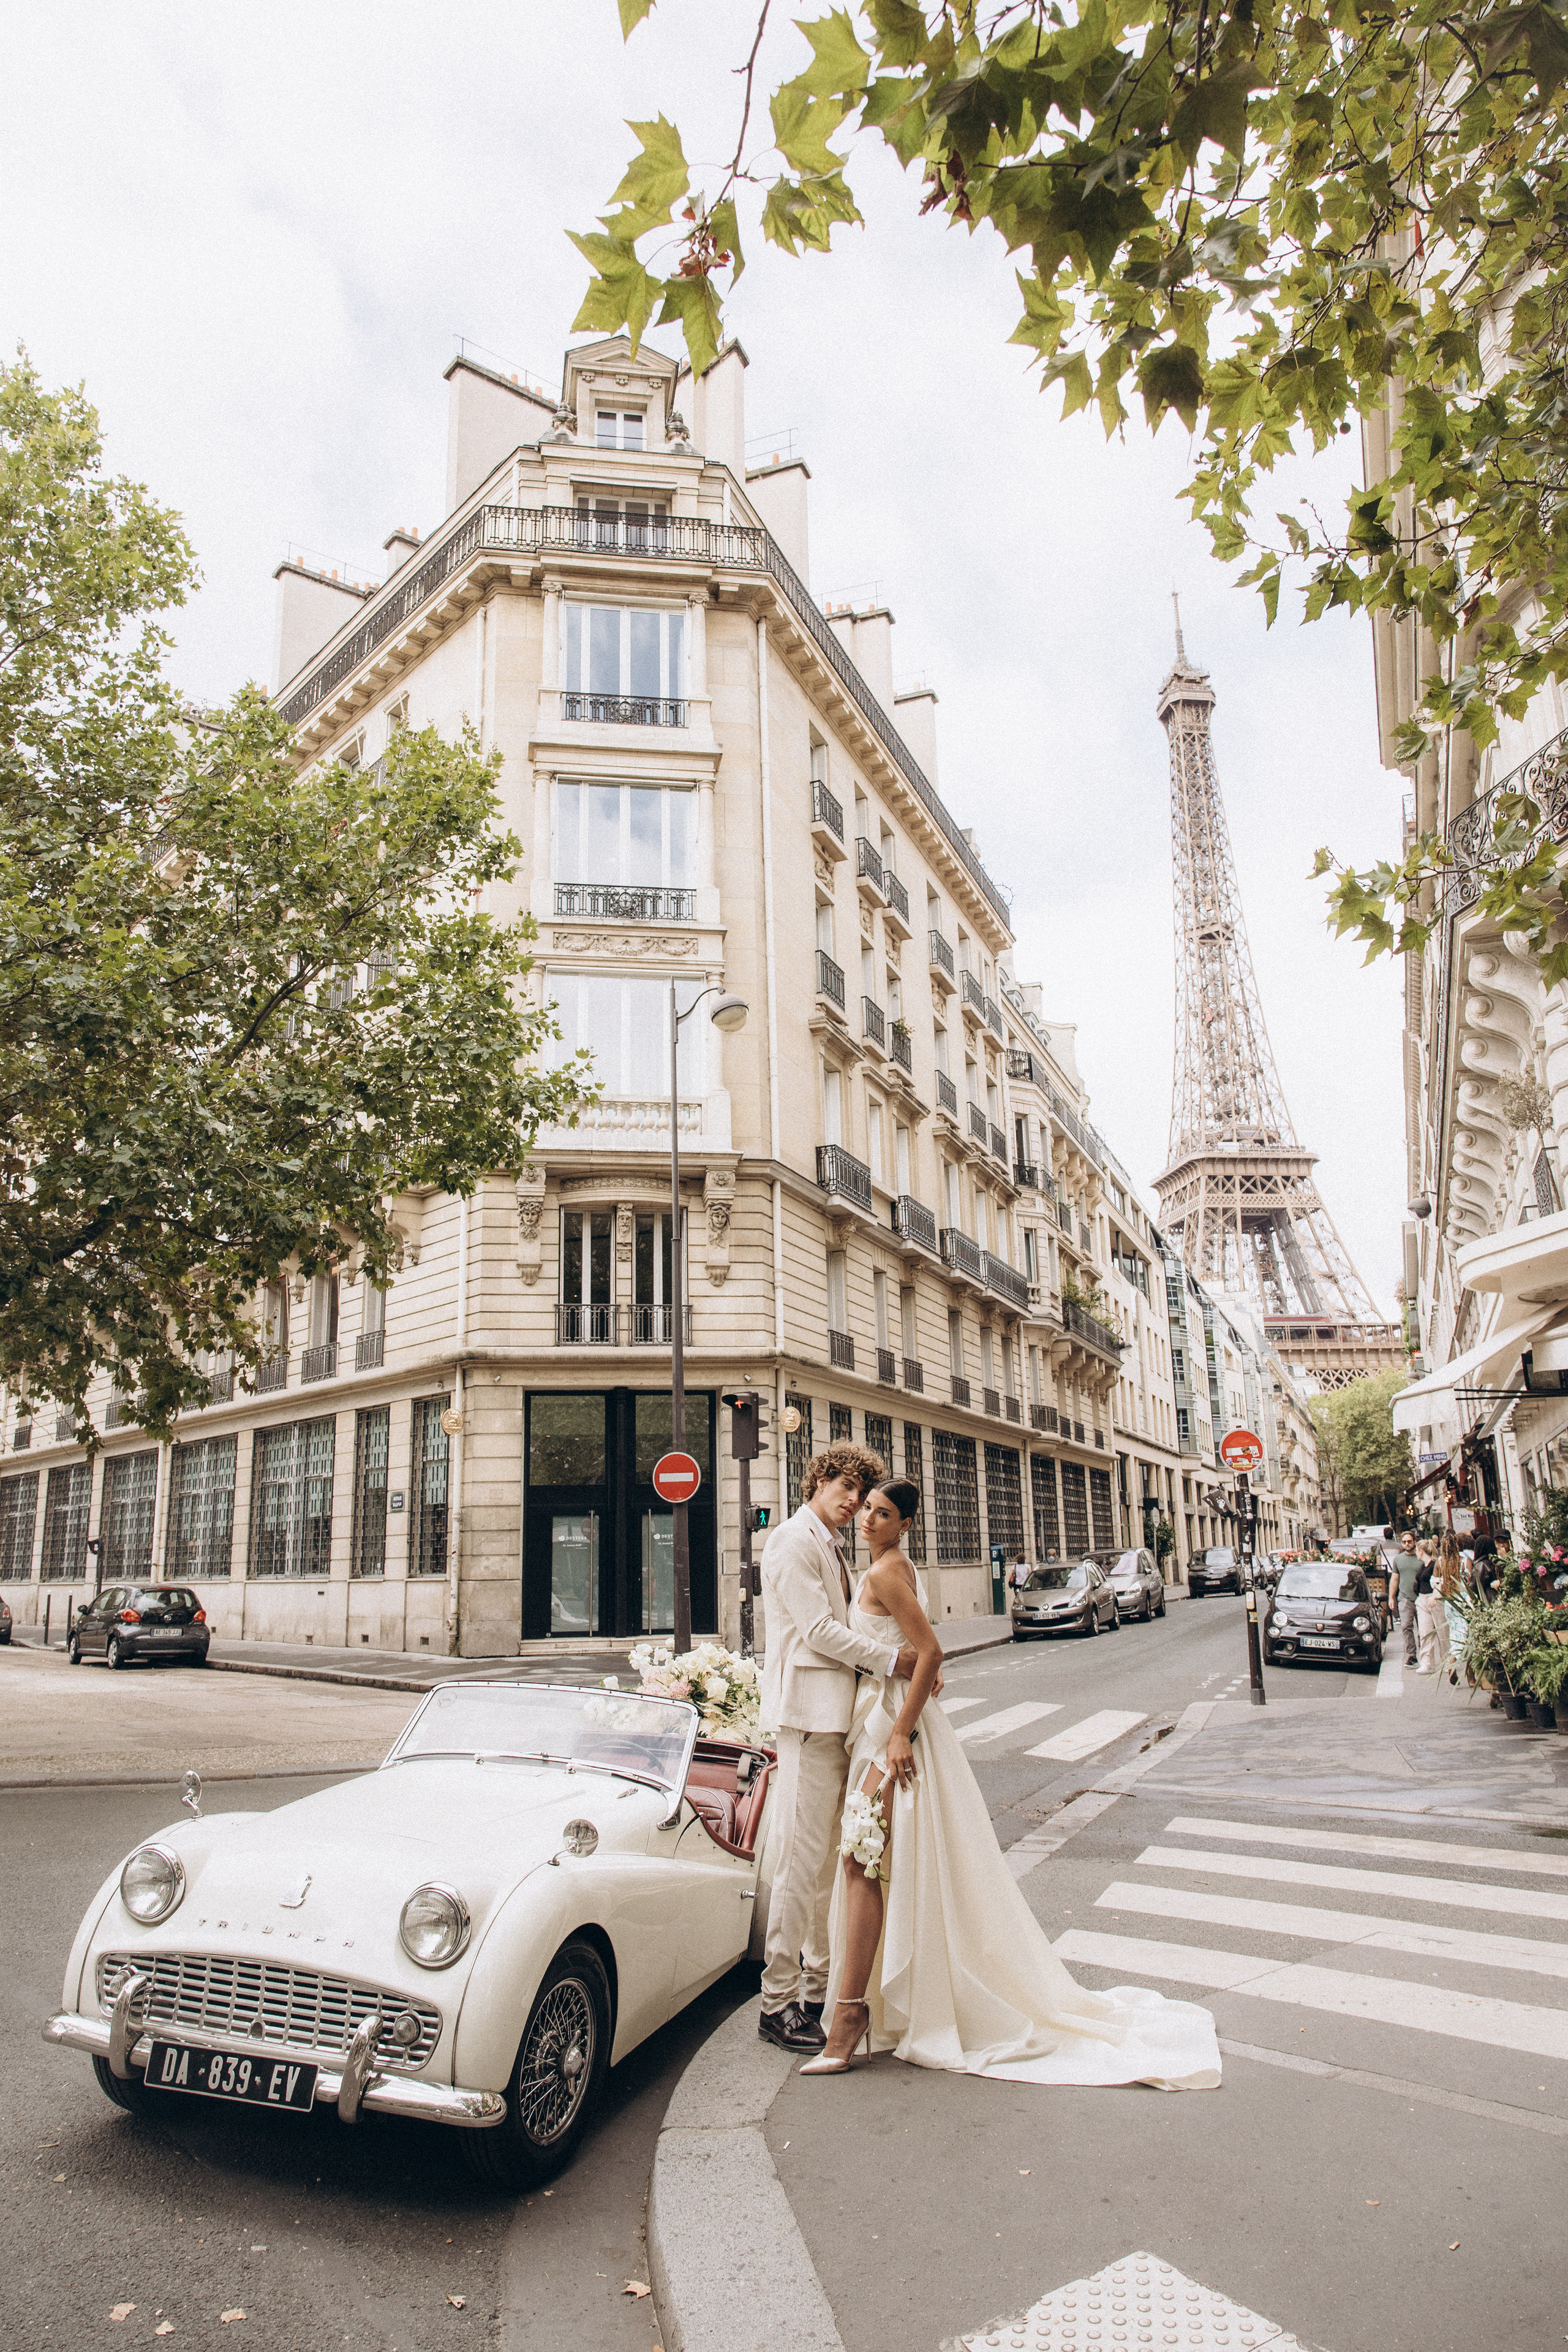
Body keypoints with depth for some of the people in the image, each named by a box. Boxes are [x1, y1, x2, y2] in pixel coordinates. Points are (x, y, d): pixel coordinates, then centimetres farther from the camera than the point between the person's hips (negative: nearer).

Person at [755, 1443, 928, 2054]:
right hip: (809, 1711, -10)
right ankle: (778, 2003, 2)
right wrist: (890, 1658, -12)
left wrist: (916, 1660, 5)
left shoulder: (830, 1548, 20)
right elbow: (818, 1630, -16)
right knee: (802, 1860, -6)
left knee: (832, 1858, 14)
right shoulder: (793, 1540, -10)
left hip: (839, 1713, 10)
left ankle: (820, 1985, 24)